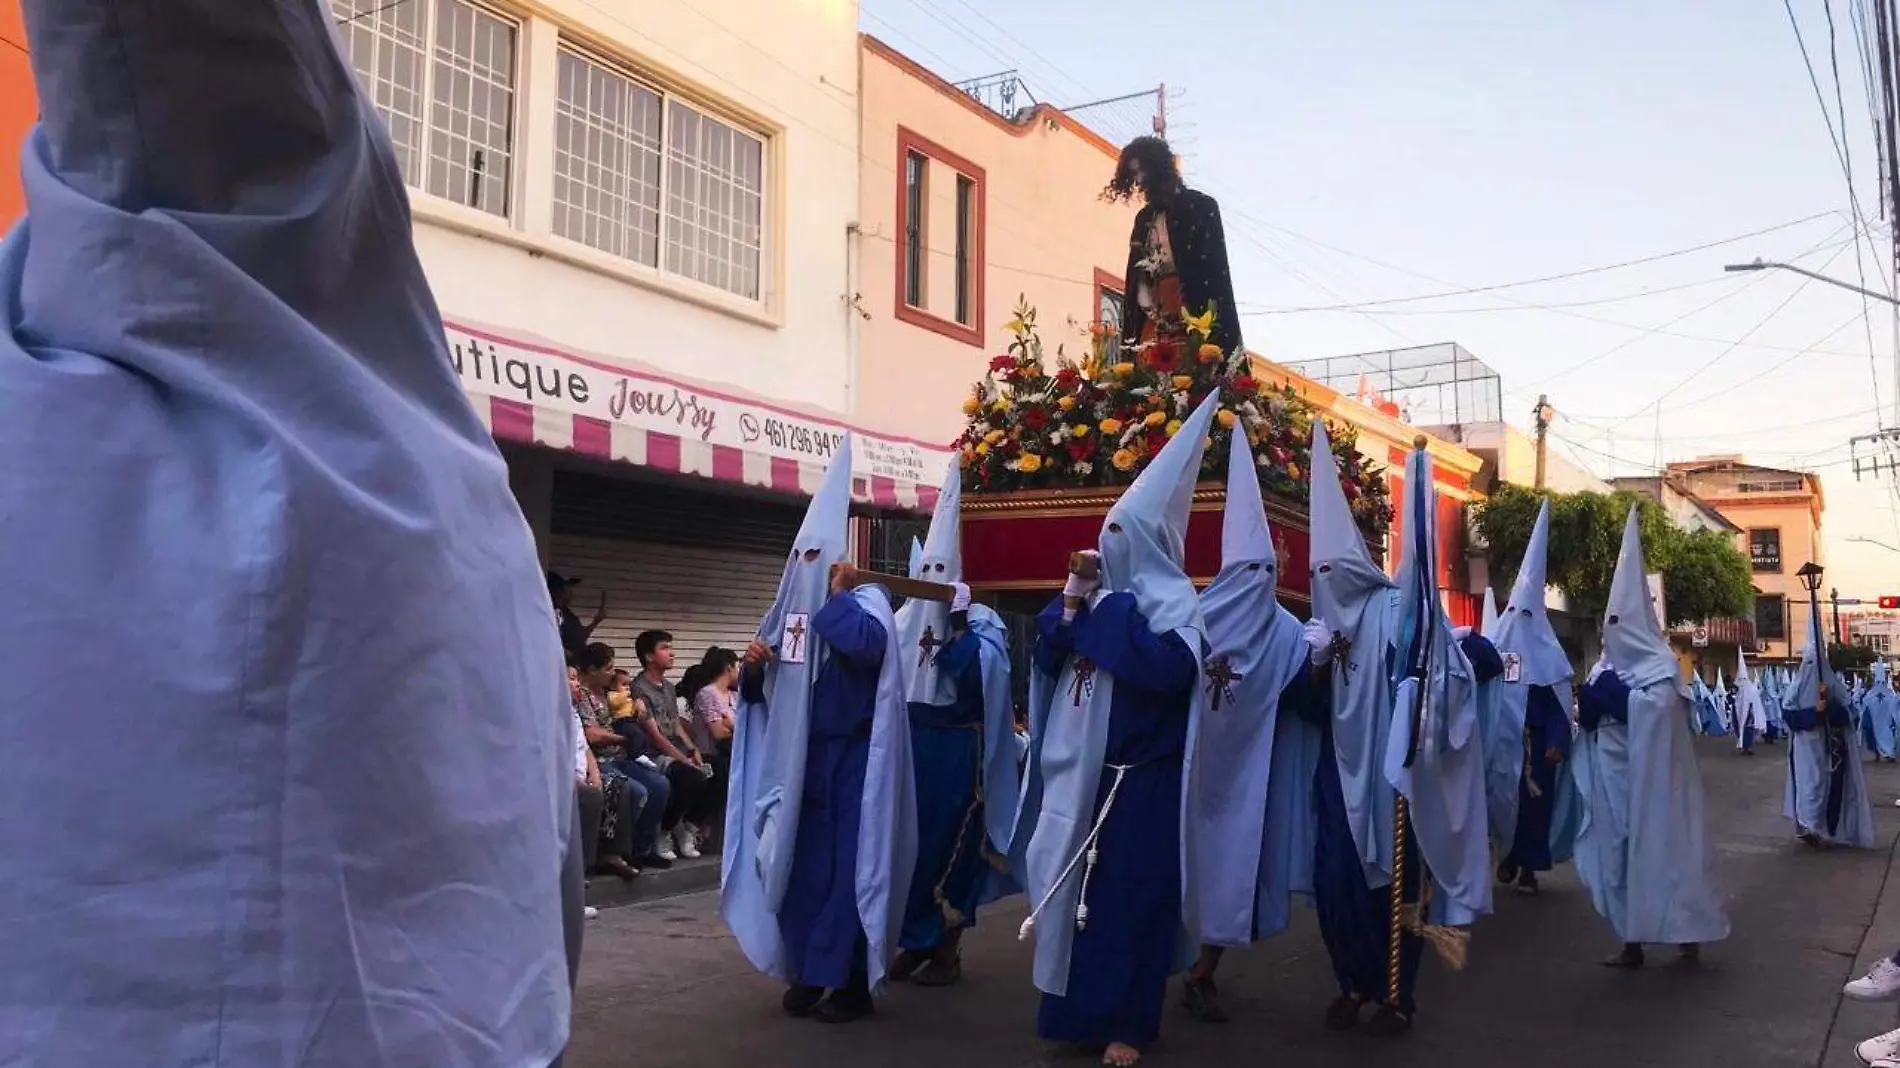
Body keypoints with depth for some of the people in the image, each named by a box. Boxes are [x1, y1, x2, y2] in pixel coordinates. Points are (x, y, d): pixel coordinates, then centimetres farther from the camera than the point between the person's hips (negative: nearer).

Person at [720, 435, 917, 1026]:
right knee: (797, 862, 9)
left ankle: (852, 981, 6)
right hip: (796, 758, 6)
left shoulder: (865, 600, -7)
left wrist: (837, 595, -17)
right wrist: (754, 667, -7)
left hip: (848, 760, -6)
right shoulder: (790, 609, 11)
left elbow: (867, 643, -32)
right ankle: (808, 971, 21)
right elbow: (761, 690, 15)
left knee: (847, 864, -3)